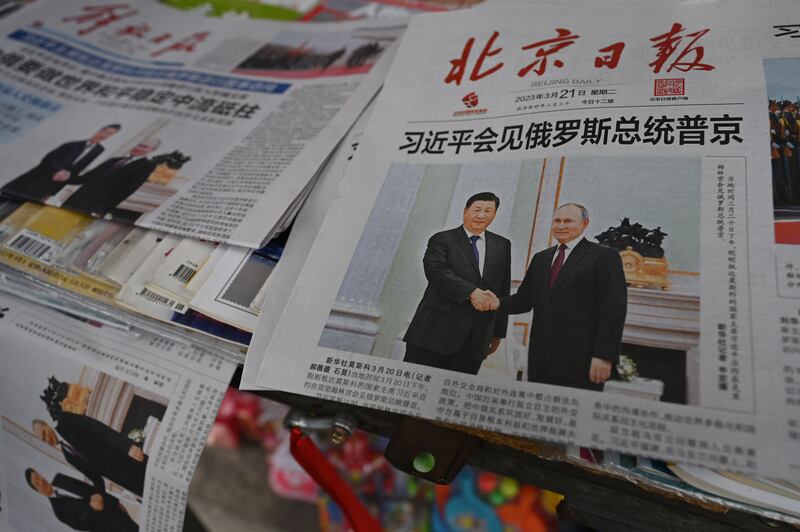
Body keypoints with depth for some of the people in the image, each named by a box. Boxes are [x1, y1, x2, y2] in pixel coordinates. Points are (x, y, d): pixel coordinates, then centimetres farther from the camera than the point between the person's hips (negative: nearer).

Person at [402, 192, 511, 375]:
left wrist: (498, 332, 14)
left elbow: (503, 291, 16)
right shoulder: (442, 240, 4)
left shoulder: (502, 245, 15)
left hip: (476, 339, 3)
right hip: (437, 331, -3)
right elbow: (436, 271, -14)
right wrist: (471, 292, -23)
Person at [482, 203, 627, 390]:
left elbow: (613, 309, -8)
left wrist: (604, 356, -15)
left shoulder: (604, 256, -1)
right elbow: (524, 299, 16)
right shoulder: (540, 258, 18)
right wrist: (499, 303, -5)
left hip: (580, 361, -5)